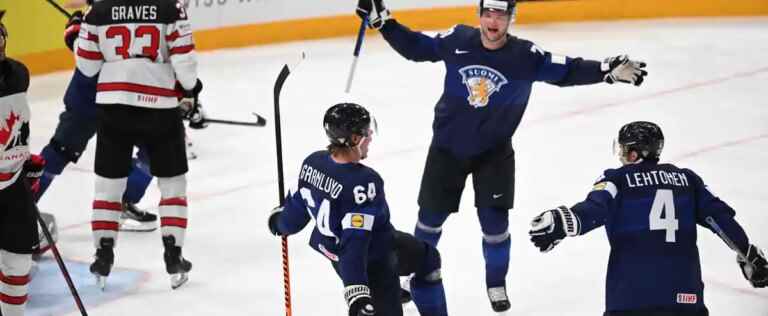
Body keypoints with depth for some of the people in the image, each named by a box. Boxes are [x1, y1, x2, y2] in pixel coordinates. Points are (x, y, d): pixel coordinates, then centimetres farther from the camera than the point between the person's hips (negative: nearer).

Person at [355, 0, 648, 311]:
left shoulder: (526, 56, -16)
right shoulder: (456, 41, -13)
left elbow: (566, 71, -15)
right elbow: (415, 47, 0)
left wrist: (607, 70, -28)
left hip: (494, 153, -1)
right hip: (447, 146, 1)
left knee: (494, 223, -2)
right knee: (430, 216, 12)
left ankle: (496, 284, 21)